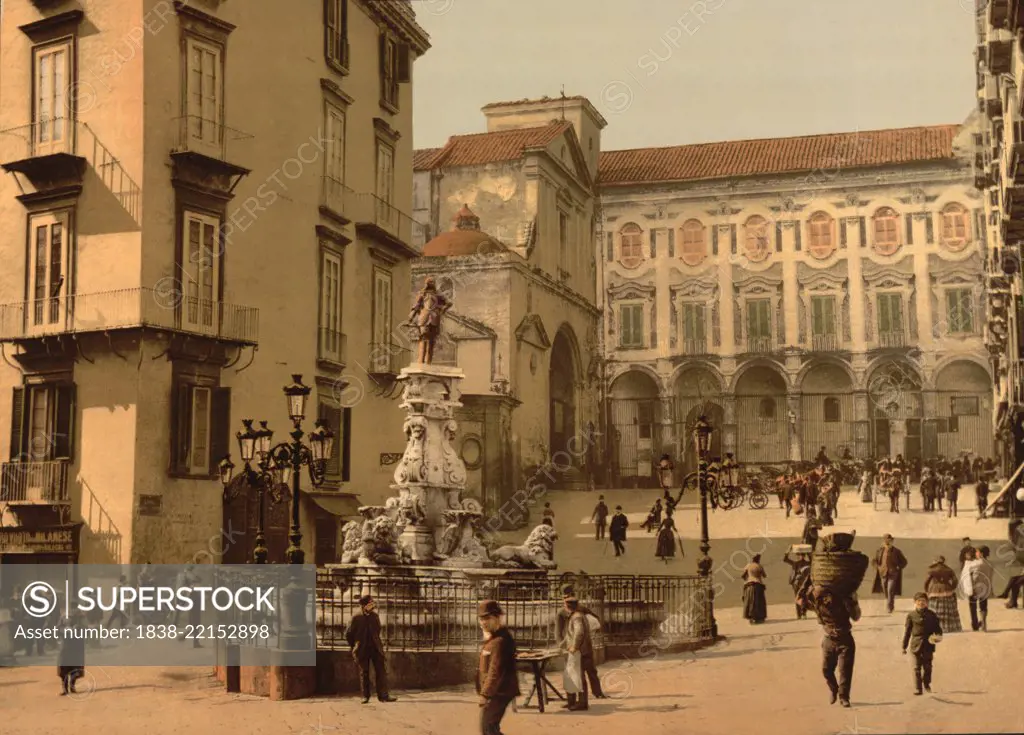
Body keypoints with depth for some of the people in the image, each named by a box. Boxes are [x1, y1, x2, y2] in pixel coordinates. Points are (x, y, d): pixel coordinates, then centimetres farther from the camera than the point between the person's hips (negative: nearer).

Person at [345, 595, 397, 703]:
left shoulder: (374, 616, 6)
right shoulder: (356, 618, -8)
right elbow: (348, 634, -2)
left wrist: (377, 642, 13)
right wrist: (354, 647, 4)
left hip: (375, 648, 4)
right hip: (362, 650, -4)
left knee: (381, 671, -2)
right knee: (364, 673, 4)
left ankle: (383, 695, -2)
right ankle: (365, 696, 13)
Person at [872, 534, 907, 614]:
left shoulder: (897, 552, -4)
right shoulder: (879, 551, 2)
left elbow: (904, 562, 4)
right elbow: (875, 561, 16)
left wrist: (897, 568, -8)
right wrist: (878, 568, 0)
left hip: (893, 575, -4)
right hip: (883, 574, 4)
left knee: (890, 591, -15)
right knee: (885, 592, 12)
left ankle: (889, 607, -10)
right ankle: (891, 605, 33)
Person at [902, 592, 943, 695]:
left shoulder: (931, 615, 3)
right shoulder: (911, 615, 0)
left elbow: (937, 628, 9)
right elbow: (907, 631, 2)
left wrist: (937, 636, -14)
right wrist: (904, 646, 2)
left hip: (928, 645, 2)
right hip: (916, 644, -1)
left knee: (927, 666, 11)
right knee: (917, 667, -2)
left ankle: (927, 684, 32)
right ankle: (917, 688, 3)